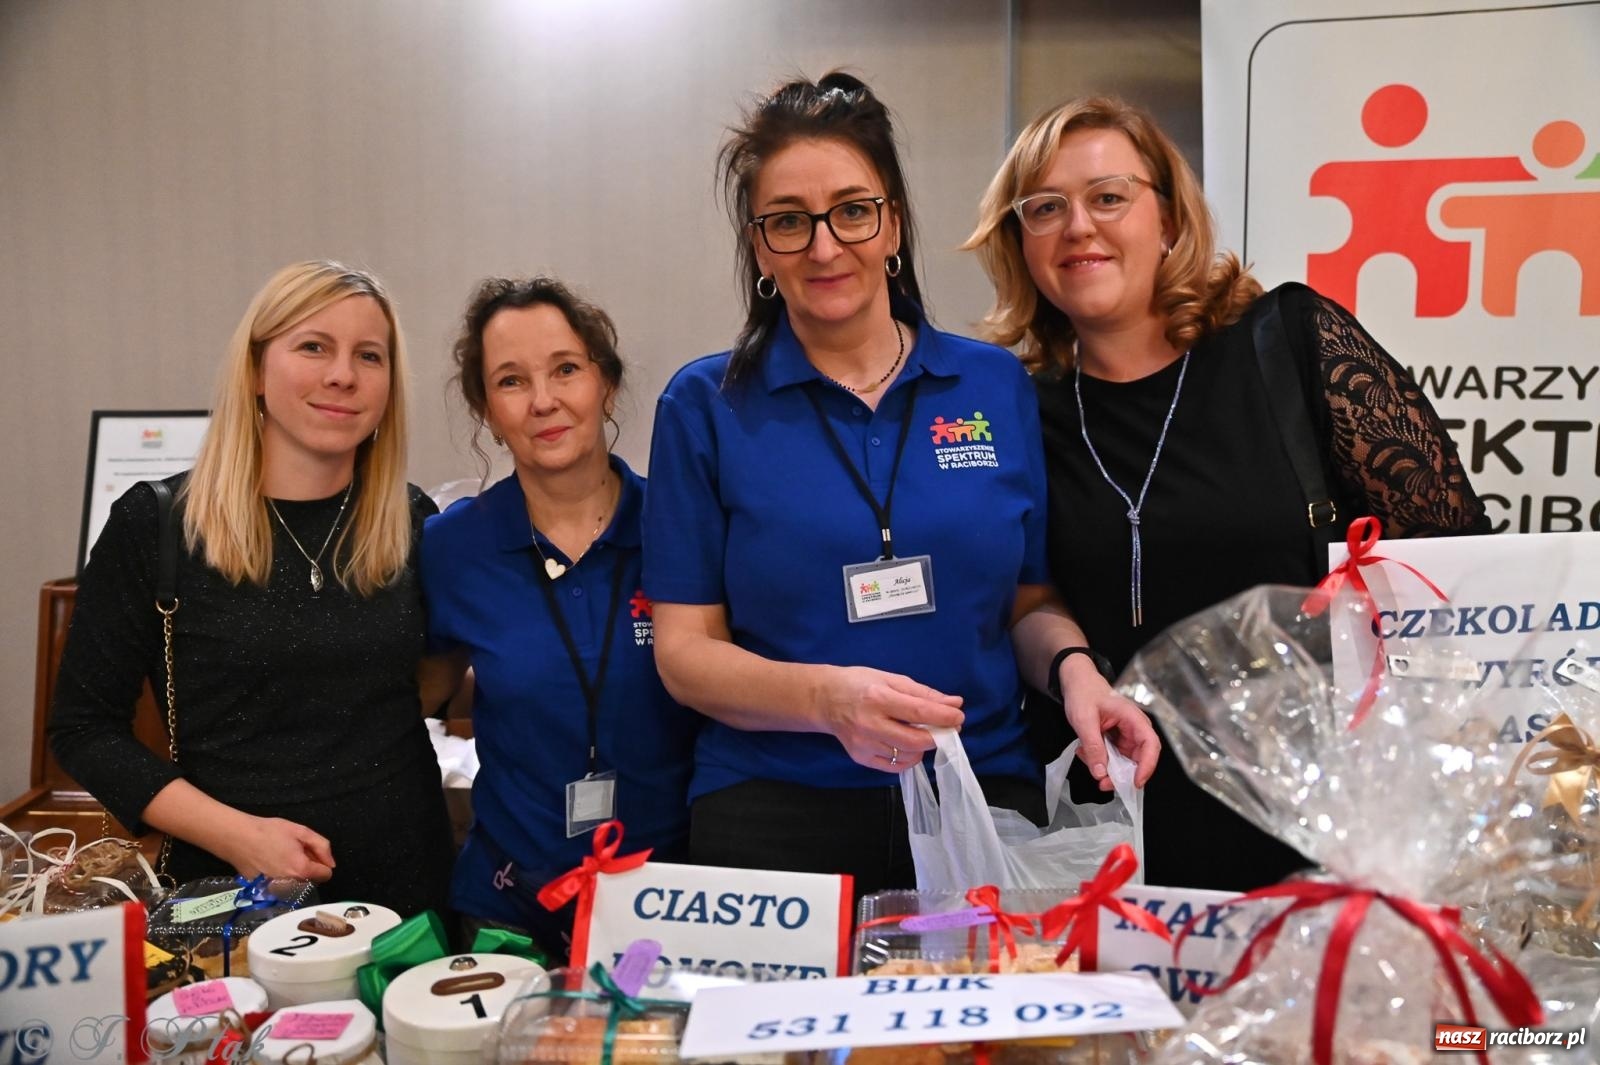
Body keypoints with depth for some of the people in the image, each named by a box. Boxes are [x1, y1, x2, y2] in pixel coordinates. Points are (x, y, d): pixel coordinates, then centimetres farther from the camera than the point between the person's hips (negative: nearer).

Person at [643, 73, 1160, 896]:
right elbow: (685, 649, -4)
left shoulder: (997, 386, 3)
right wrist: (827, 696, -23)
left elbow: (1028, 601, 11)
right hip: (775, 816, -1)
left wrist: (1074, 668, -12)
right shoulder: (706, 405, -2)